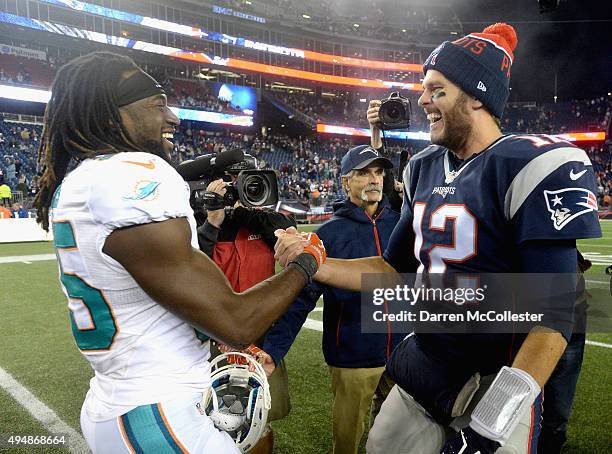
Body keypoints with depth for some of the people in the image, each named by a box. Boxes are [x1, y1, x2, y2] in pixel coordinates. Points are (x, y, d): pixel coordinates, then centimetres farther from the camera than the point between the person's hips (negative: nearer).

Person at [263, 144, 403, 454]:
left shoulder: (399, 224, 0)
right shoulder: (328, 234, -9)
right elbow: (301, 297, -13)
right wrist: (272, 350, -22)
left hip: (401, 352, 3)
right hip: (352, 358, -3)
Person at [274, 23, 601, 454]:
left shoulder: (535, 166, -16)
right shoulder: (425, 169, 5)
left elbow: (555, 312, -19)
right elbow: (395, 269, 11)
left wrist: (494, 418, -25)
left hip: (495, 382, -6)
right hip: (422, 370, 6)